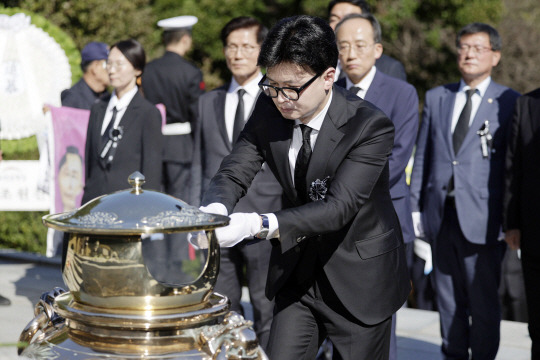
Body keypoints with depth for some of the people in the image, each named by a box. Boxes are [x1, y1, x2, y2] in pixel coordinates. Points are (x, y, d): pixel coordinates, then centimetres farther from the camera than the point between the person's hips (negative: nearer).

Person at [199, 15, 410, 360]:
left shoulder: (371, 126, -25)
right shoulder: (268, 109, -8)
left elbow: (339, 207, -33)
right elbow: (234, 173, -9)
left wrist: (260, 225, -46)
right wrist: (215, 209, -34)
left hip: (358, 278, -4)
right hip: (298, 273, 4)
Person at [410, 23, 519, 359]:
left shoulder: (509, 102, 0)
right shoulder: (436, 98, 13)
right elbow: (422, 155, 14)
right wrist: (416, 207, 8)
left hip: (482, 218, -4)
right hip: (441, 215, 4)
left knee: (483, 301, 1)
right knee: (448, 297, 12)